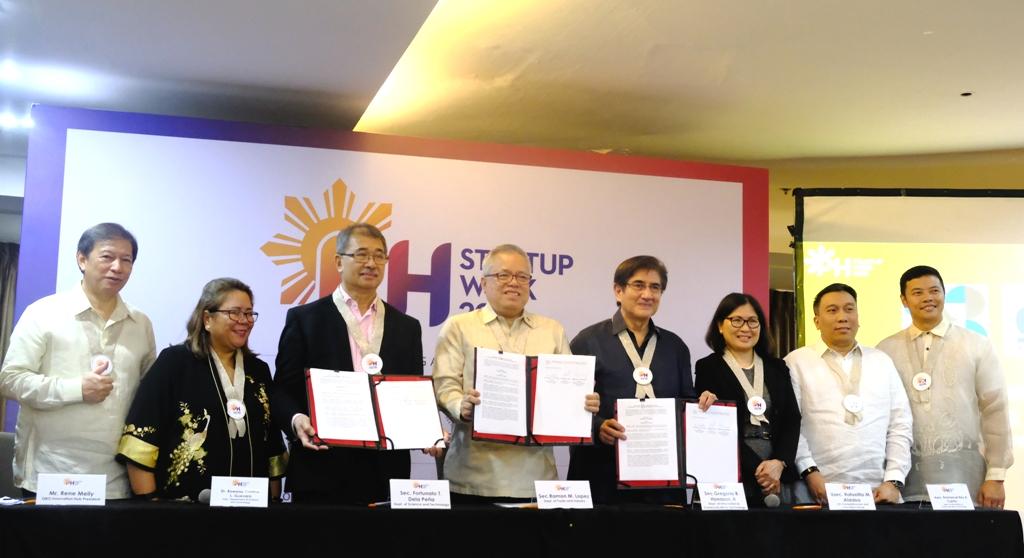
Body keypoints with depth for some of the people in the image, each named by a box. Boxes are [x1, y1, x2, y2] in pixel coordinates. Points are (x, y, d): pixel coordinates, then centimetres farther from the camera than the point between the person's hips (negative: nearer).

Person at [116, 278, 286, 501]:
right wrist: (149, 502, -15)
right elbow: (140, 443, -10)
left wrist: (274, 501, 8)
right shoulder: (174, 362, -4)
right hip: (184, 506, -4)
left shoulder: (259, 370, 10)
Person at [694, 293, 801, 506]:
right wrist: (756, 468, -12)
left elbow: (792, 419, 7)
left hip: (779, 475, 4)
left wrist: (779, 463, -9)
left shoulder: (777, 368, 14)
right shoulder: (707, 368, 0)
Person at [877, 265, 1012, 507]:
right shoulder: (886, 350, 6)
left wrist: (996, 477, -2)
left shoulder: (976, 346, 3)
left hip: (963, 471, -1)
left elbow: (995, 412, 2)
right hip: (906, 473, 1)